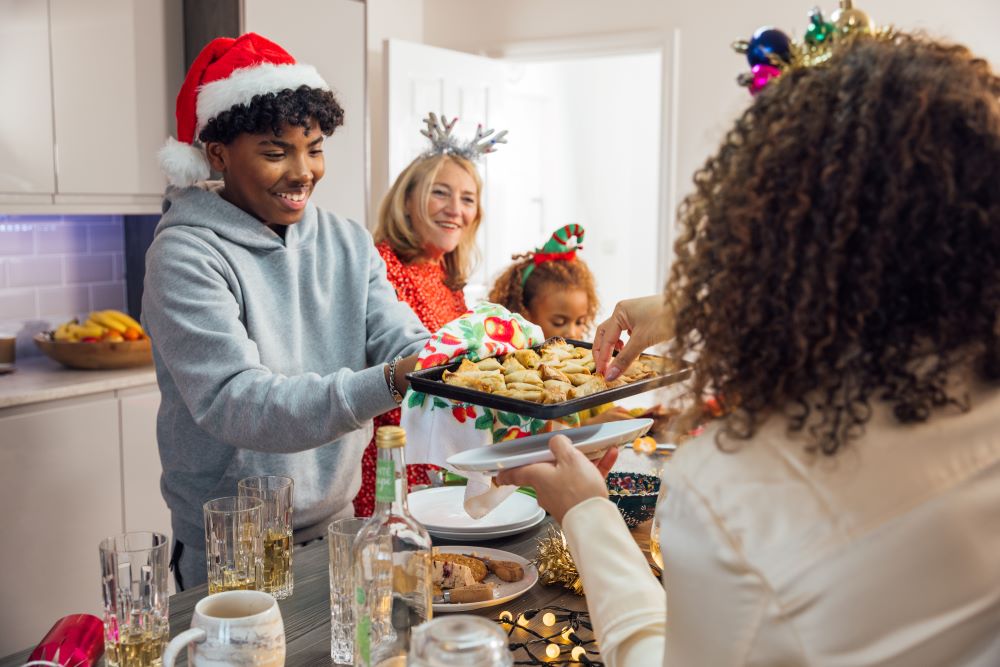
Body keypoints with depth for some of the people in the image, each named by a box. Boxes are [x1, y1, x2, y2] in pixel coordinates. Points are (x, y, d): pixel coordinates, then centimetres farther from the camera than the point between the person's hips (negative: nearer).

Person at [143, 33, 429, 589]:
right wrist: (388, 384, -41)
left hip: (335, 523, 6)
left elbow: (403, 342, -8)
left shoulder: (348, 242, 2)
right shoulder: (187, 256, -17)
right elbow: (235, 403, -28)